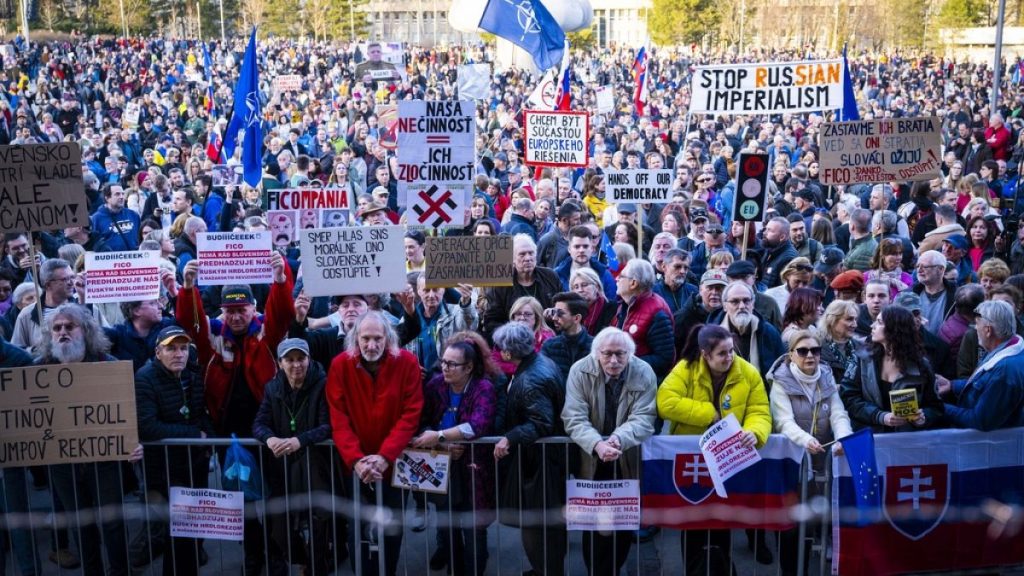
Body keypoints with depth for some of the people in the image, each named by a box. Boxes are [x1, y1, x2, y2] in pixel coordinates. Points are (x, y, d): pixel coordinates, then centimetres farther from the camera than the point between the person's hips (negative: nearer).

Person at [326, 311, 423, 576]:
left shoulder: (407, 363, -11)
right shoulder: (340, 365, -9)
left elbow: (410, 415, -13)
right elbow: (339, 419, -11)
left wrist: (385, 456, -22)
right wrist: (355, 459, -22)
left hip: (393, 462, 0)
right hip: (355, 465, 0)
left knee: (392, 529, 11)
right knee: (357, 528, 5)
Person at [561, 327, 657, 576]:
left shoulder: (644, 373, -12)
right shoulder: (580, 371, -14)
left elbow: (643, 419, -19)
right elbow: (574, 418, -21)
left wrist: (619, 439, -39)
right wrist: (597, 444, -40)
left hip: (628, 462, 1)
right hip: (591, 461, -1)